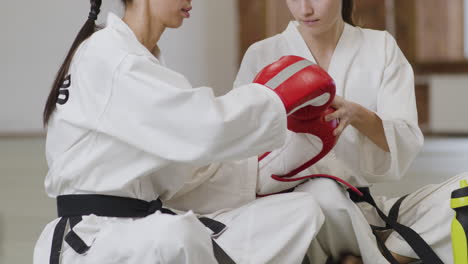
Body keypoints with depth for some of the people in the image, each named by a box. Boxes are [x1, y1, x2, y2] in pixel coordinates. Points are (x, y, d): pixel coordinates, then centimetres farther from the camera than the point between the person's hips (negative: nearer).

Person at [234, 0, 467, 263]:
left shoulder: (381, 47, 5)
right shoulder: (262, 56, 2)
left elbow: (406, 147, -6)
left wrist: (358, 116, -25)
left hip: (366, 209, 2)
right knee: (322, 192, -36)